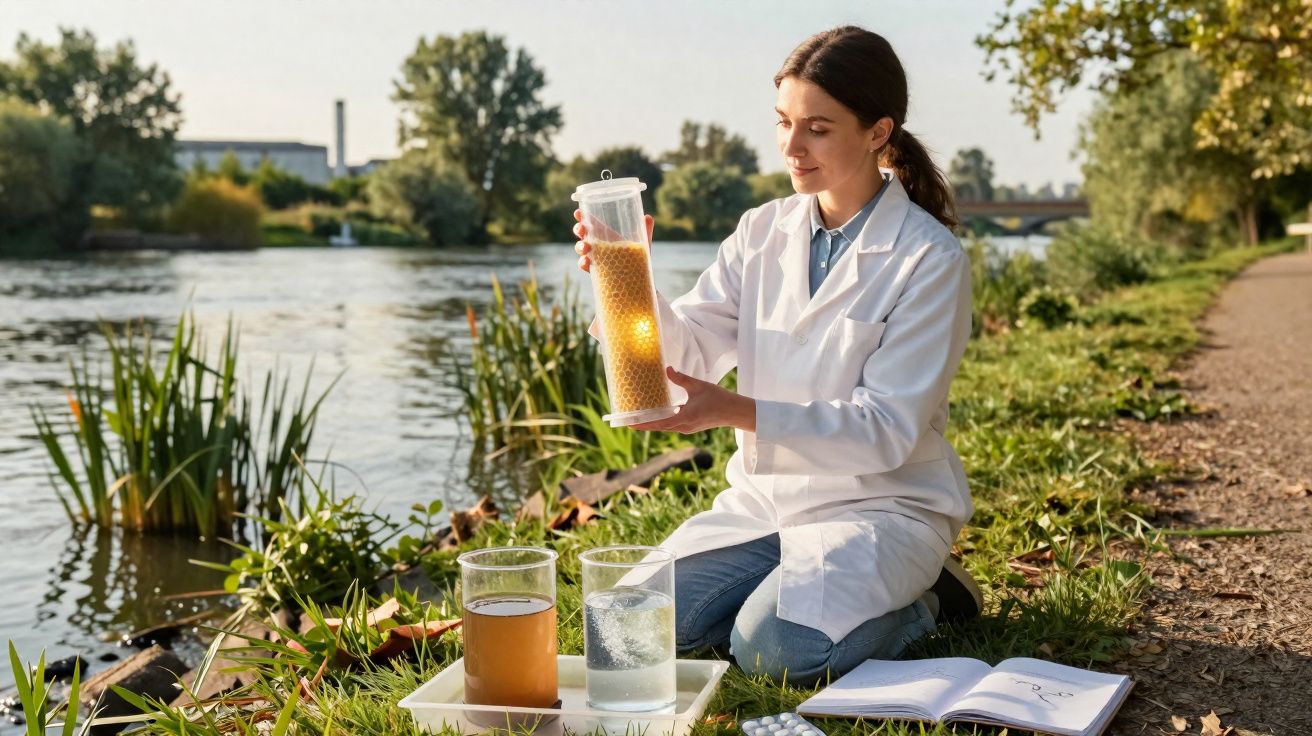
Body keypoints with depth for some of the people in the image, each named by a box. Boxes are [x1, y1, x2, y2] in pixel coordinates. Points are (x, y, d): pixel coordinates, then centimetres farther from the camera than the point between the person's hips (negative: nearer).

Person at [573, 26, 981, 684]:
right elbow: (687, 350, -4)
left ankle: (922, 600, 2)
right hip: (765, 497, 5)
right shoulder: (762, 232, 2)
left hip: (881, 503, -5)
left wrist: (738, 411, -32)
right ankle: (800, 582, 12)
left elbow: (887, 429, -20)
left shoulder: (931, 259, -14)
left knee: (773, 648, -27)